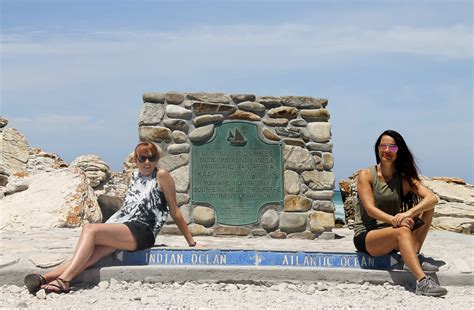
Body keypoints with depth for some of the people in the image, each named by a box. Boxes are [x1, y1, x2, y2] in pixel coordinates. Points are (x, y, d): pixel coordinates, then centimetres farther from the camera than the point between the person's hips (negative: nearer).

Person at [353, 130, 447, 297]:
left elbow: (432, 198, -11)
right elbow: (370, 209, -16)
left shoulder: (404, 179, 6)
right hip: (365, 236, -5)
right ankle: (422, 281, -45)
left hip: (391, 237, 5)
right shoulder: (366, 175, -4)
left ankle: (415, 257, -19)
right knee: (402, 231, -34)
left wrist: (408, 213, -31)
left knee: (427, 208, -10)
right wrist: (396, 221, -35)